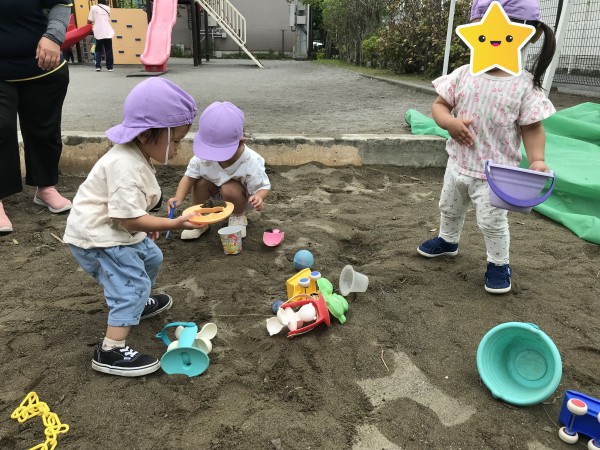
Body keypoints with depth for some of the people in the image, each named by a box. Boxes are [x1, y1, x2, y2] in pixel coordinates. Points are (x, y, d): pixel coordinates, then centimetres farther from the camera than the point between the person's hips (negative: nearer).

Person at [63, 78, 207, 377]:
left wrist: (147, 223, 14)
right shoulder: (125, 166, -31)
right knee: (131, 283, -14)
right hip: (96, 236, -10)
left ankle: (138, 303, 49)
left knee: (151, 258, 24)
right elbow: (128, 218, -31)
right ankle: (111, 352, -10)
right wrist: (172, 224, -29)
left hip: (116, 229, 10)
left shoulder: (136, 155, 3)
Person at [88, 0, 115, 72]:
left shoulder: (93, 7, 2)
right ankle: (110, 67, 4)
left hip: (98, 33, -1)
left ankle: (98, 66, -2)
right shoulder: (107, 8, 9)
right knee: (108, 50, 7)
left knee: (98, 50, 8)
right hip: (108, 32, 1)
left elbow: (89, 21, 0)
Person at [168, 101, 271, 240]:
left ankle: (238, 217, 0)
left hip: (243, 195, -4)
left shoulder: (251, 162, -34)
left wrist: (258, 198, -51)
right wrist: (179, 198, -34)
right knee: (201, 182, -22)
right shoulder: (203, 156, -25)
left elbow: (263, 186, -26)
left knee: (229, 189, -33)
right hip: (216, 187, 4)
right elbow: (189, 176, -17)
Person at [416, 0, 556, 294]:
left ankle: (499, 264, 27)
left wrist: (536, 160, -24)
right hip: (458, 164, 5)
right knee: (450, 208, 24)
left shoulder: (525, 85, -15)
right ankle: (447, 240, 52)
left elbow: (531, 127, -10)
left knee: (492, 221, 3)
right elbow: (439, 105, -1)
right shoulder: (463, 75, -7)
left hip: (495, 172, -4)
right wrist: (450, 123, -23)